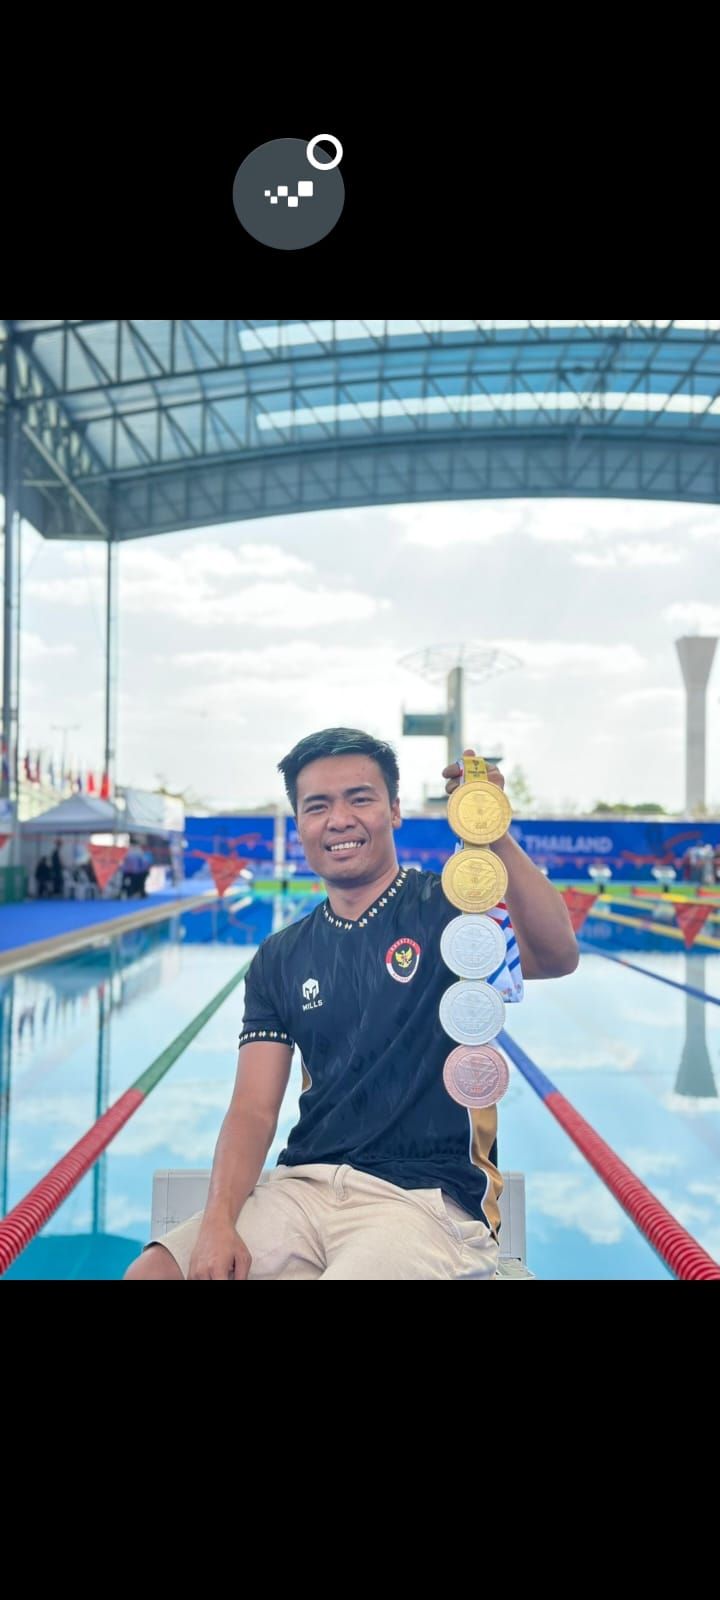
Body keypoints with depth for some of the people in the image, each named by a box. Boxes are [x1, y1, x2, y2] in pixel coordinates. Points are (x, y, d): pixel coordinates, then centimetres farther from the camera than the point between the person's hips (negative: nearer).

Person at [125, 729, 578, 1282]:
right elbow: (254, 1111, 4)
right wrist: (218, 1221, -13)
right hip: (302, 1185, 4)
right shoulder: (280, 959, 10)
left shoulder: (447, 907, -2)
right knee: (152, 1270, -15)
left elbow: (557, 956, -23)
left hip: (427, 1196, -3)